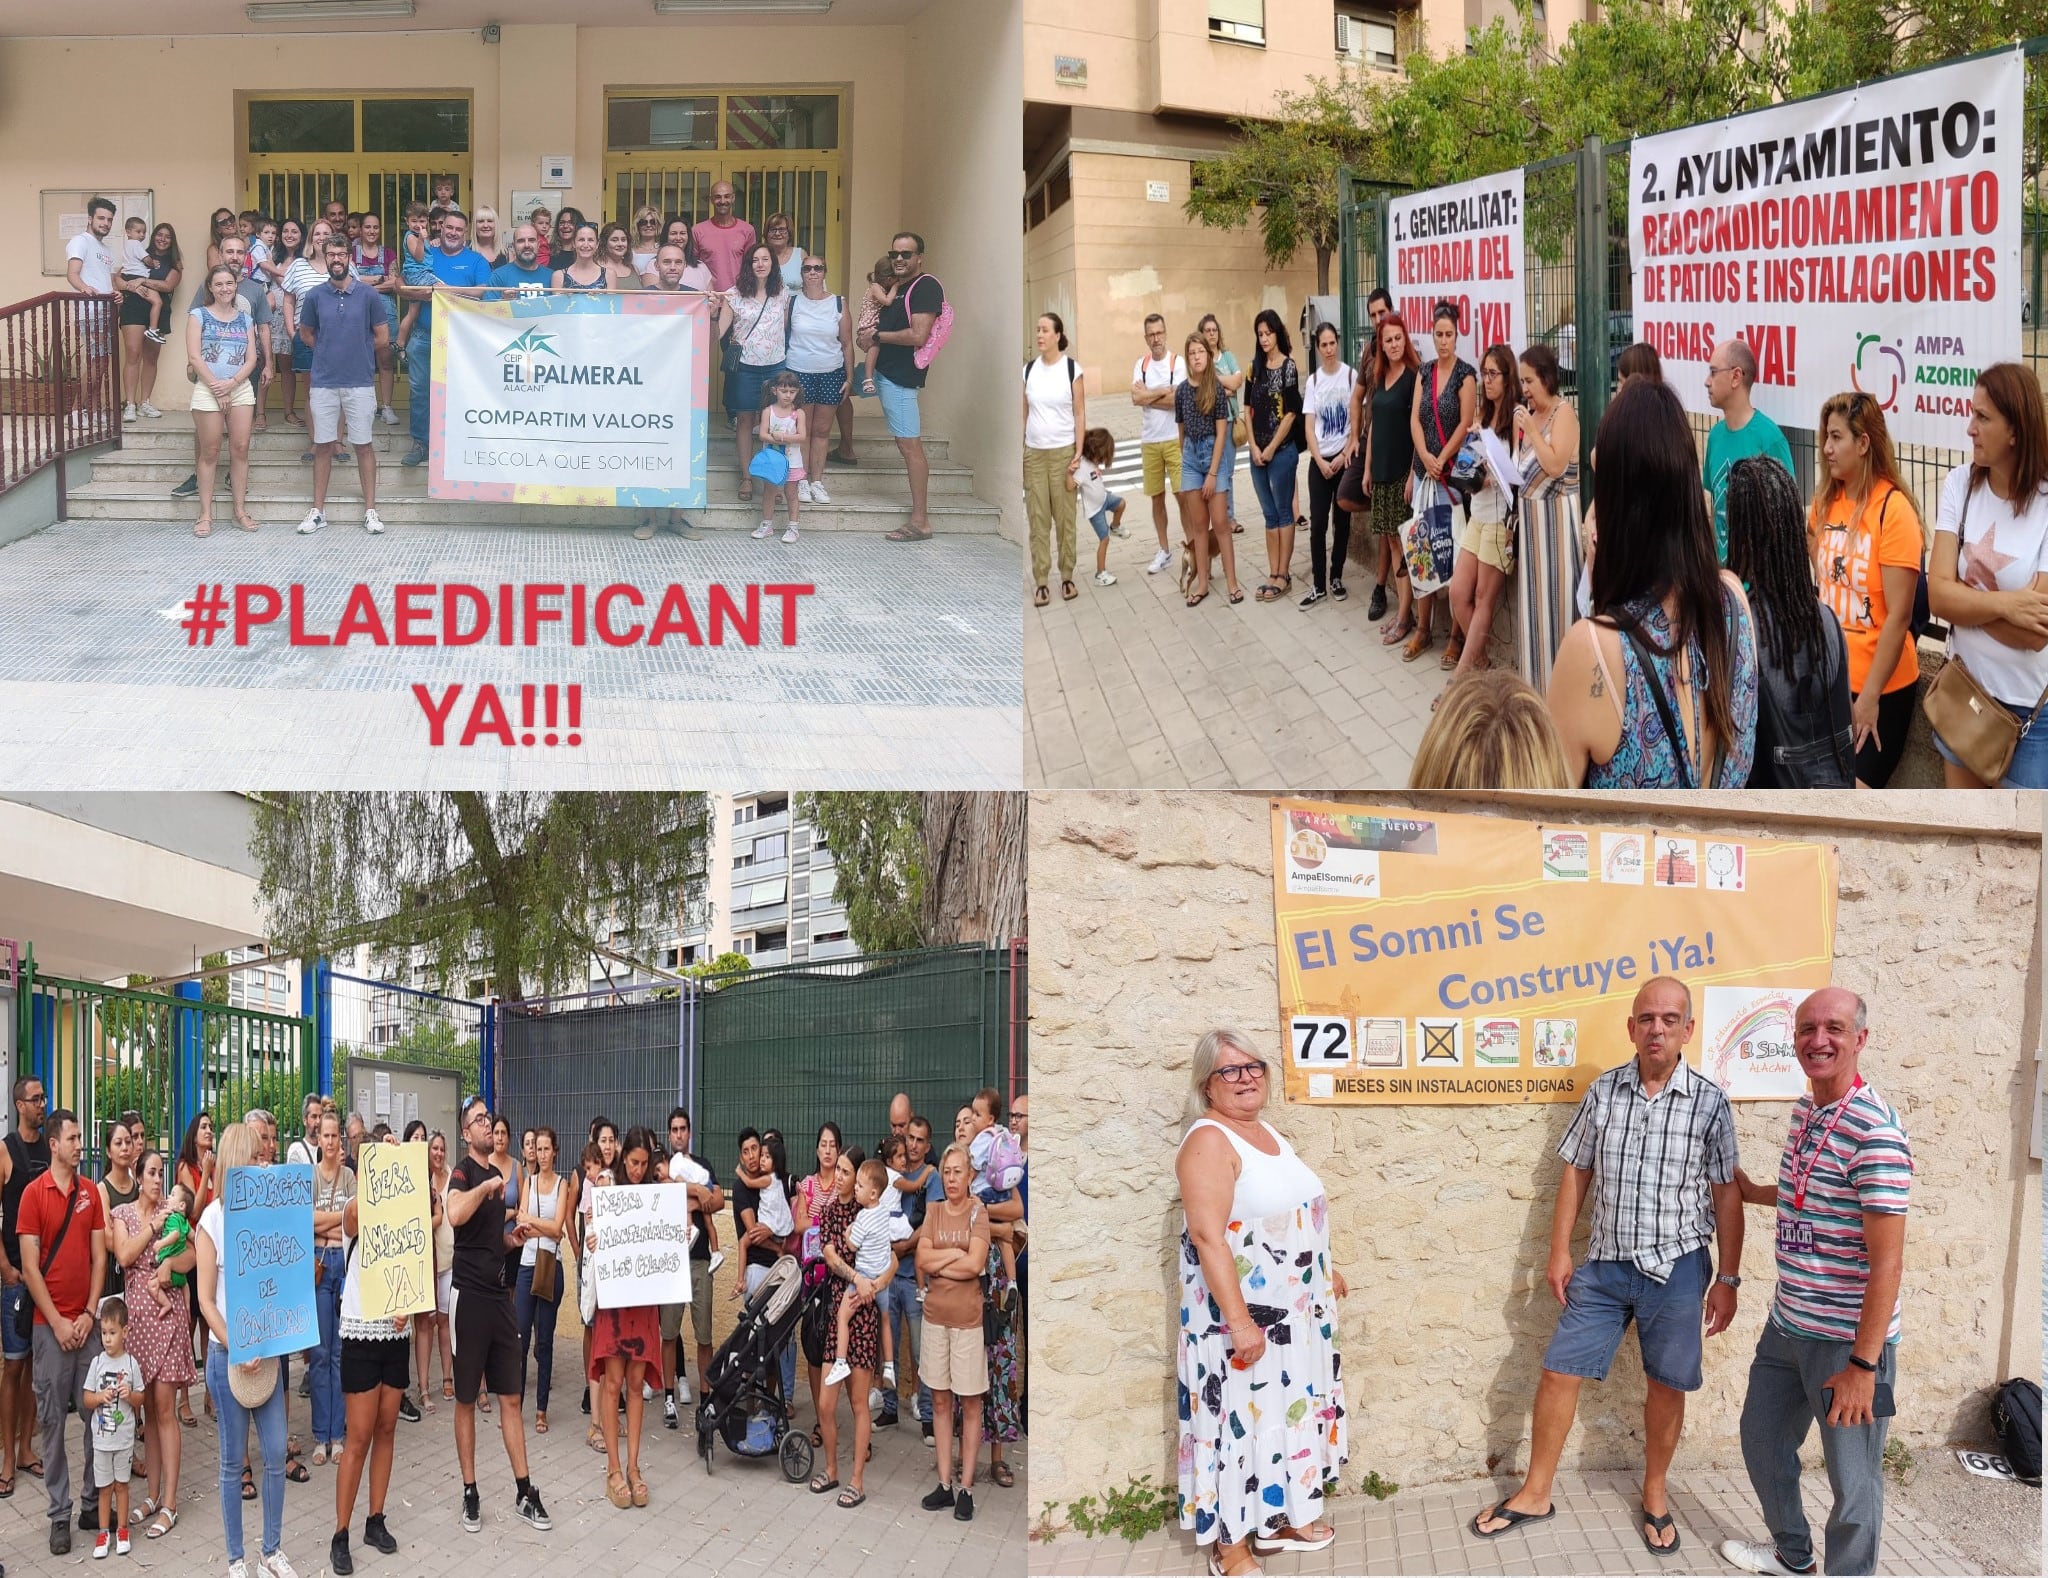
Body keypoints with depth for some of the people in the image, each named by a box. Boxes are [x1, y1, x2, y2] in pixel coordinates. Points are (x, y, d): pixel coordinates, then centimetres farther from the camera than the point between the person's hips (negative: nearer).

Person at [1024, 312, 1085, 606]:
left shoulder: (1072, 369, -5)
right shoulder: (1028, 369, 4)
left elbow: (1080, 414, -3)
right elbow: (1023, 414, 9)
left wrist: (1078, 454, -9)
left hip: (1063, 452, -3)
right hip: (1033, 453, 3)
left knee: (1065, 517, 3)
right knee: (1038, 519, 2)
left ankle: (1067, 577, 12)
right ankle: (1040, 583, 4)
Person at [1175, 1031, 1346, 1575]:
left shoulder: (1269, 1134, 10)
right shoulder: (1208, 1141, -19)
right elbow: (1208, 1237, -25)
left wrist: (1325, 1271, 24)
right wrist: (1239, 1321, -28)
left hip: (1293, 1309, 9)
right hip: (1242, 1312, -9)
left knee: (1289, 1410, 17)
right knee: (1241, 1419, -3)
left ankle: (1279, 1518, 32)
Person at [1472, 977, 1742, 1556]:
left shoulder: (1709, 1102, -8)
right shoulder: (1603, 1091, -1)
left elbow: (1726, 1194, -4)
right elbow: (1576, 1173, 7)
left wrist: (1727, 1278, -4)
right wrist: (1559, 1251, 5)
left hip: (1677, 1268, -2)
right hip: (1604, 1264, 3)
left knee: (1666, 1384, 7)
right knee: (1559, 1372, 4)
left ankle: (1654, 1493, 27)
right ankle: (1535, 1493, 17)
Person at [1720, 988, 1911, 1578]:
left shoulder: (1874, 1131, -22)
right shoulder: (1806, 1112, 5)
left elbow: (1887, 1259, -23)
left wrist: (1863, 1364, -24)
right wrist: (1753, 1192, 27)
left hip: (1847, 1339, -9)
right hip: (1787, 1325, 9)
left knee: (1852, 1479, 3)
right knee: (1762, 1440, 23)